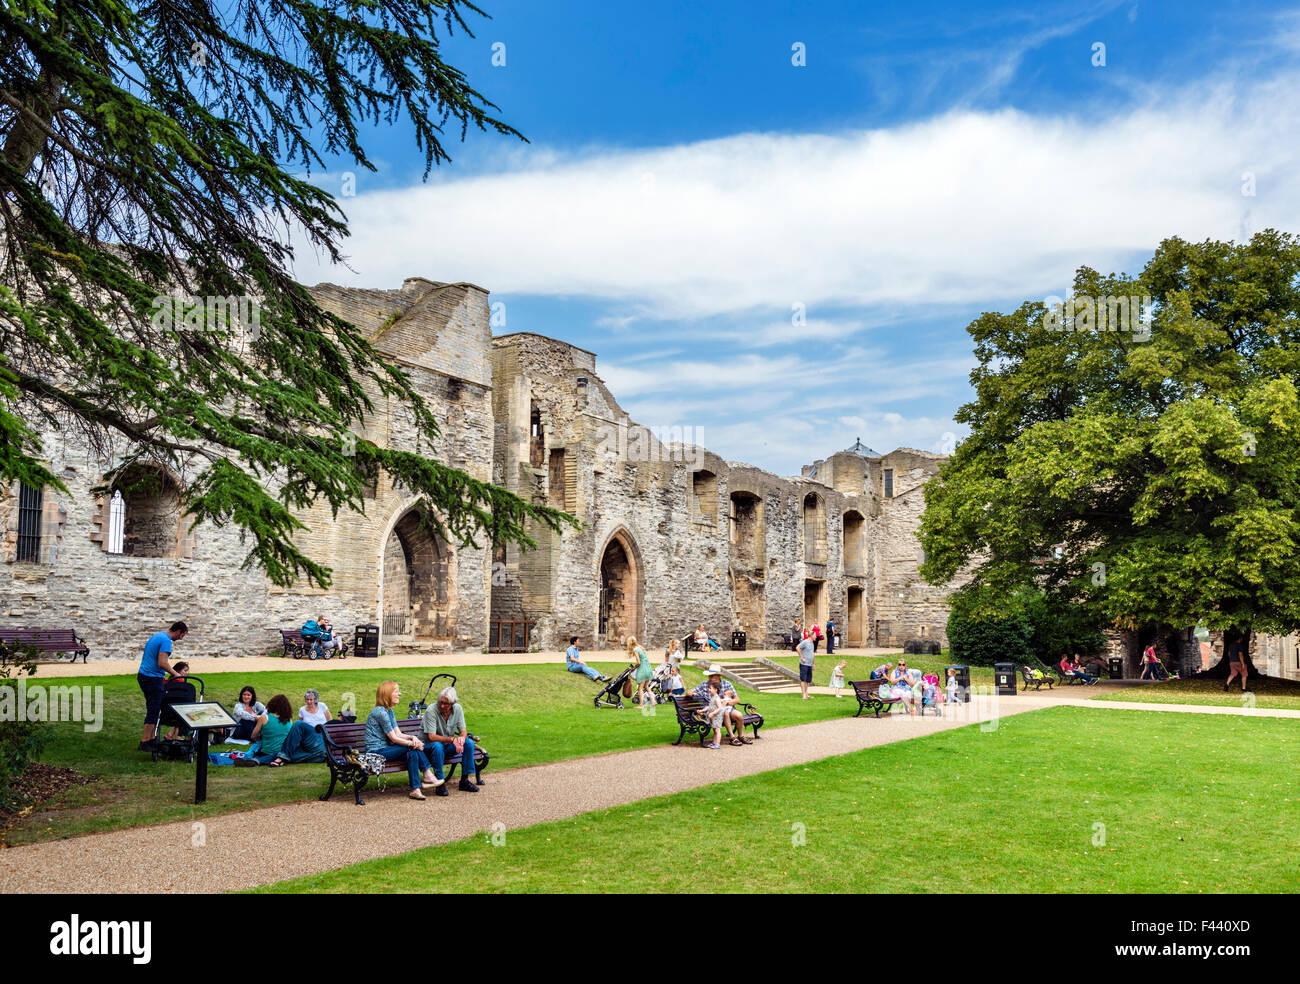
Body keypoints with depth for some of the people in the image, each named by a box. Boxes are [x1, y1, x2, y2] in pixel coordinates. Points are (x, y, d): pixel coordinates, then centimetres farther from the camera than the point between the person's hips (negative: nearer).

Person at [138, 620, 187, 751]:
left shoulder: (156, 636, 15)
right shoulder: (166, 640, -16)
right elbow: (162, 663, -26)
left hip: (143, 675, 10)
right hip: (153, 679, -10)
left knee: (153, 709, 16)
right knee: (153, 711, -4)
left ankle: (152, 738, 20)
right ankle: (144, 743, -2)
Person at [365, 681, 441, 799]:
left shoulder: (389, 711, 15)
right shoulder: (379, 712, -15)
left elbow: (399, 734, 9)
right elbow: (394, 738, -15)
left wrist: (412, 737, -10)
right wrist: (412, 743, -11)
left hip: (385, 749, 9)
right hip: (376, 752, -9)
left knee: (413, 753, -12)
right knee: (412, 748, -20)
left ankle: (416, 789, -16)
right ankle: (428, 776, -15)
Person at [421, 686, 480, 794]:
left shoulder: (457, 709, -6)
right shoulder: (431, 710, -22)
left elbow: (463, 731, -3)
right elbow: (431, 737, -26)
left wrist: (462, 738, -27)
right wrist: (452, 739, -33)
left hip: (448, 746, 5)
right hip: (428, 746, -5)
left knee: (469, 743, -16)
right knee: (437, 746, -38)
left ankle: (465, 780, -8)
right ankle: (440, 783, -27)